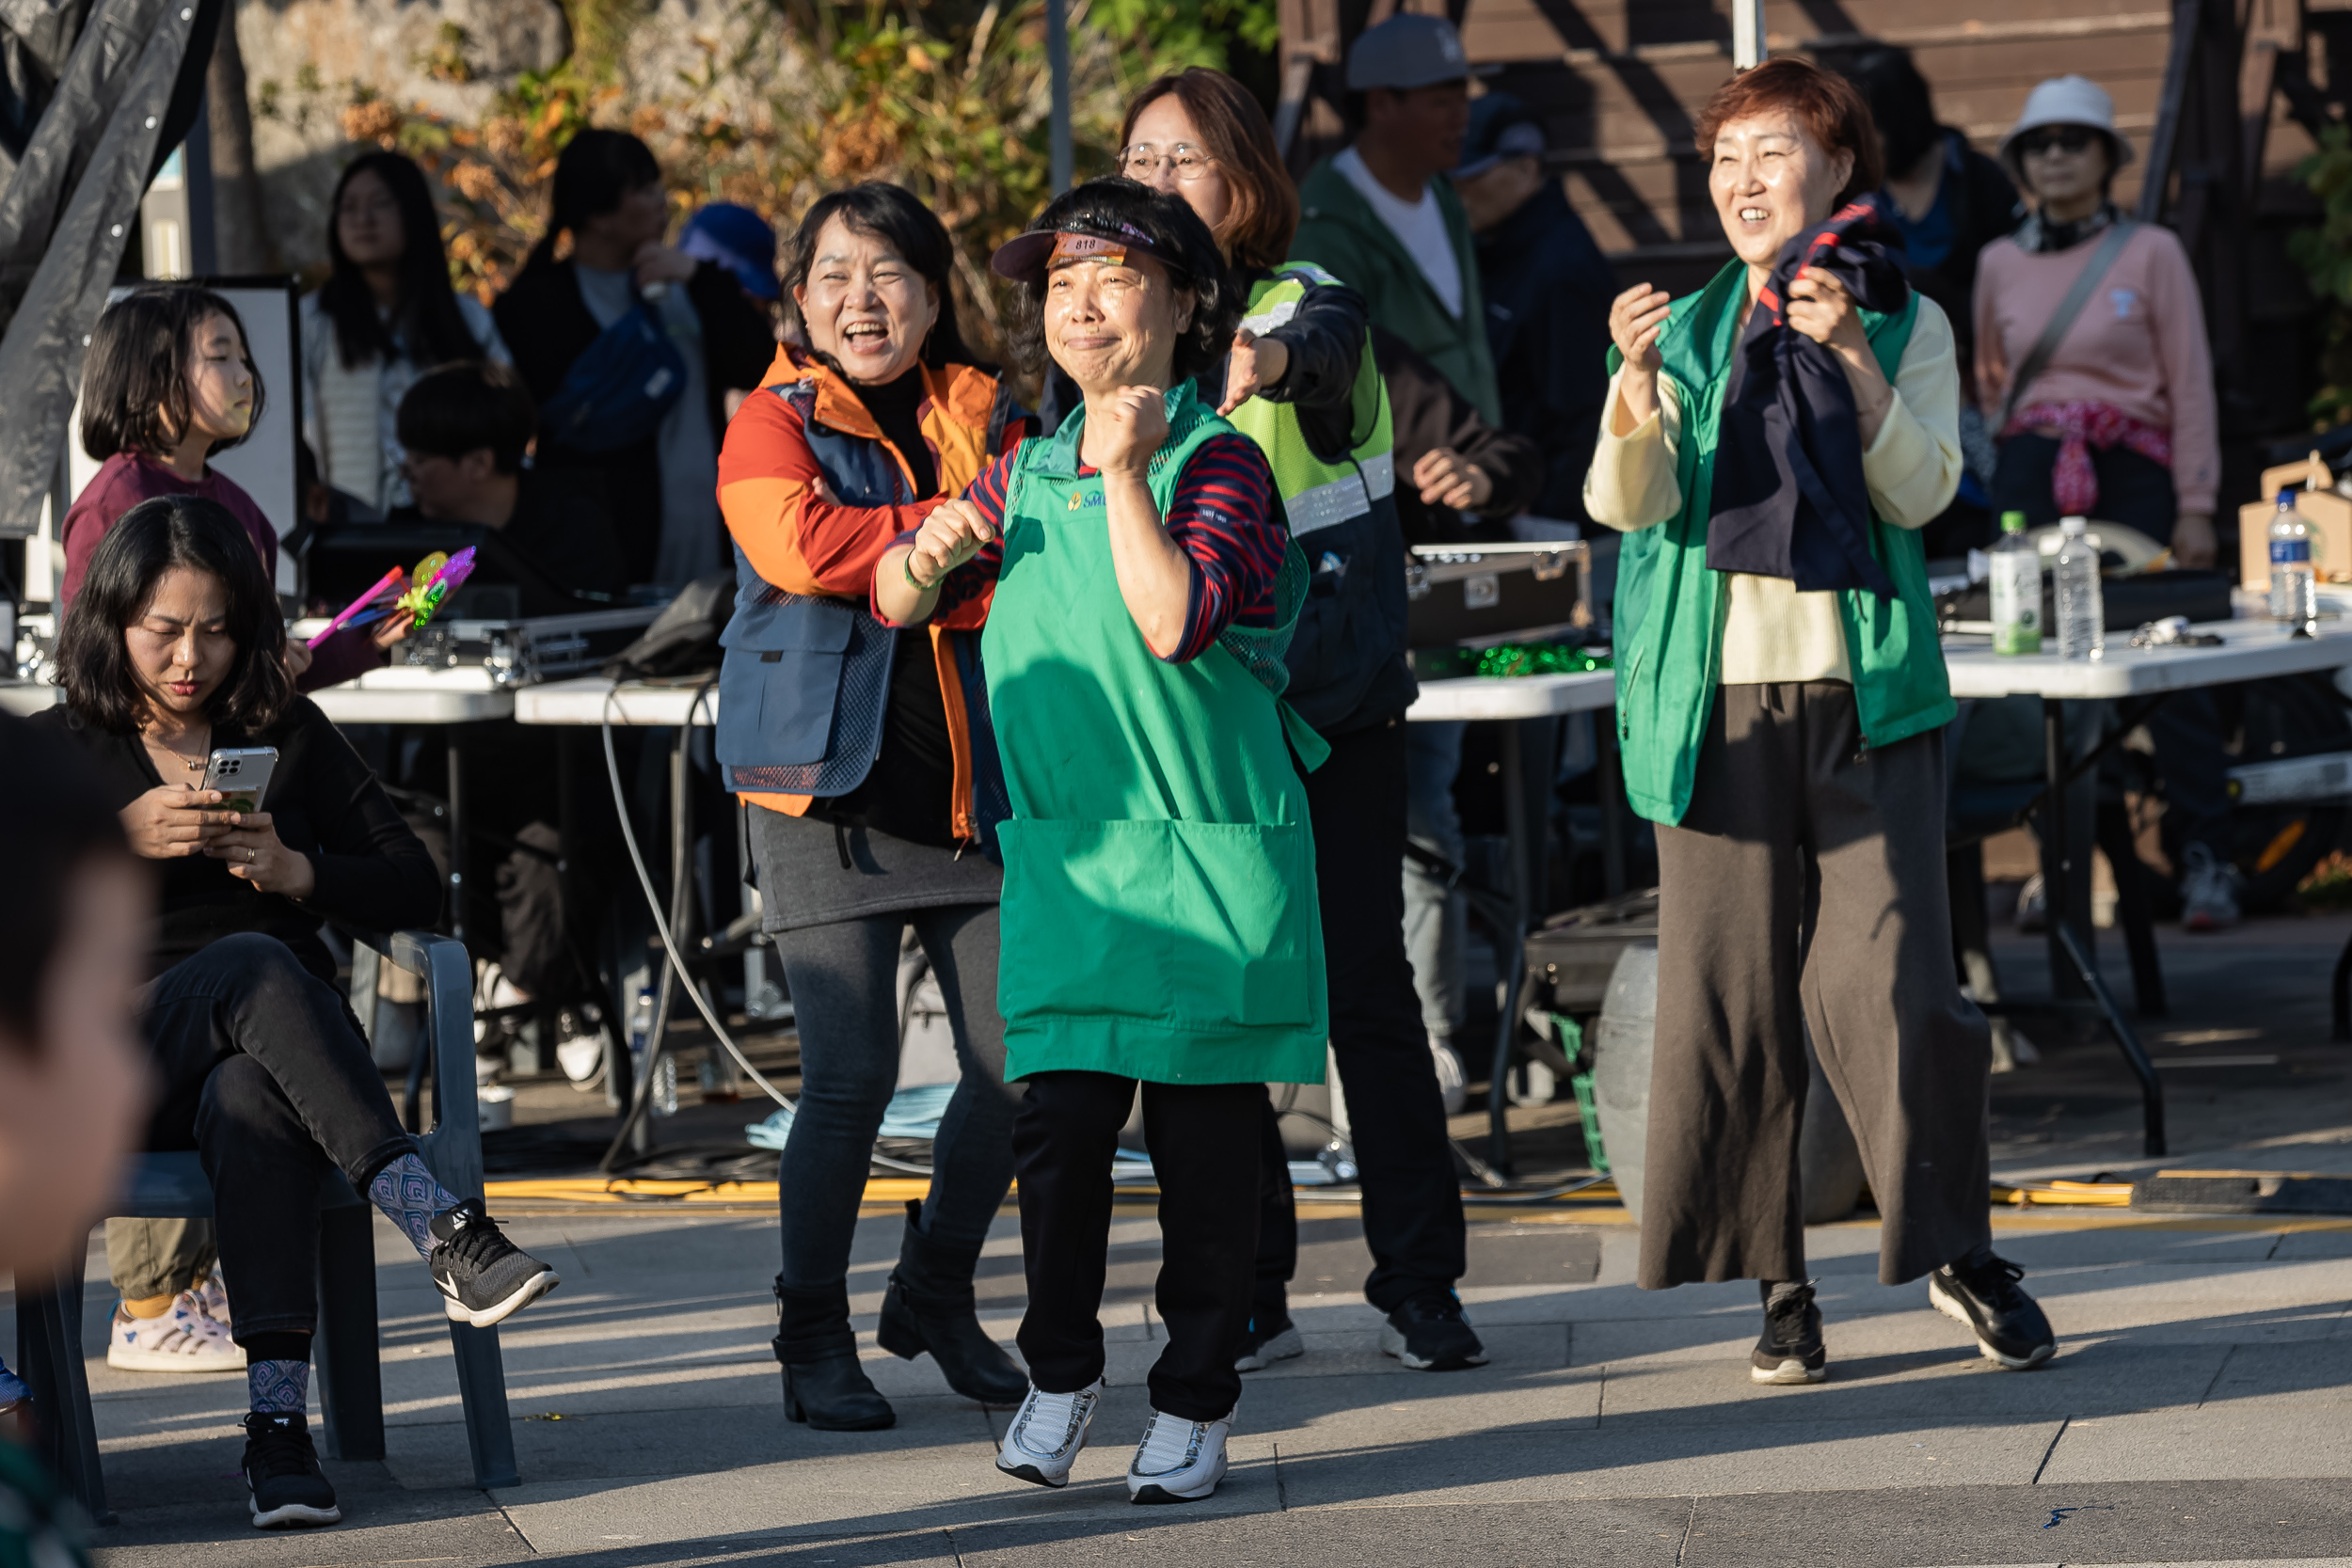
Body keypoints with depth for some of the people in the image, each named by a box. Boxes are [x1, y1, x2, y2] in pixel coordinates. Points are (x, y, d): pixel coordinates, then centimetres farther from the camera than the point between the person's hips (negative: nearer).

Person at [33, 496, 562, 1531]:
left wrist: (301, 871, -6)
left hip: (273, 1055, 1)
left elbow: (416, 890, 12)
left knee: (253, 1103, -38)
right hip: (120, 1073, -1)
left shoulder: (290, 737, 17)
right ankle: (441, 1228, -47)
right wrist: (119, 842, -13)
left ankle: (277, 1419, -51)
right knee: (253, 966, -36)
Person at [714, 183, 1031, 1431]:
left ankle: (936, 1295, 24)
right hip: (831, 788, -4)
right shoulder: (773, 425, 1)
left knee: (1018, 1065, 1)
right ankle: (814, 1339, 6)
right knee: (851, 1076, -9)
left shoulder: (989, 421, 13)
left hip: (973, 792, 4)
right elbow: (806, 545, -18)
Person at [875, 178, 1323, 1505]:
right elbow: (896, 602, 20)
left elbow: (1175, 621, -21)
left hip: (1211, 850, -4)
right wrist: (933, 554, -1)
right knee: (1062, 1118, -4)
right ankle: (1062, 1372, 14)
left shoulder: (1218, 463, -5)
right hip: (1066, 849, 4)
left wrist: (1127, 473, -19)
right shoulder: (1025, 476, 11)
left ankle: (1197, 1402, 12)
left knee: (1205, 1132, 1)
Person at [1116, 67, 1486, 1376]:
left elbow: (1326, 347, -30)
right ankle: (1249, 1294, 10)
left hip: (1331, 703, -4)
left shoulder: (1305, 302, -4)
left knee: (1366, 988, -2)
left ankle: (1420, 1284, 7)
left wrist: (1269, 360, -53)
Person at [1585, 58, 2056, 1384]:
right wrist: (1638, 382, -20)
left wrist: (1852, 356, -17)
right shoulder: (1692, 332, 11)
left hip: (1864, 690, -2)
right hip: (1719, 697, 2)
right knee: (1730, 989, 0)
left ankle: (1960, 1250, 8)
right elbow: (1627, 501, -2)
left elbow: (1922, 491, -7)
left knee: (1893, 978, -8)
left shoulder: (1908, 324, 7)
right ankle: (1780, 1286, 8)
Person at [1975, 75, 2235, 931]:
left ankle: (2205, 859, -4)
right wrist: (2017, 439, 13)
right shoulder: (2000, 263, 11)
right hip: (2034, 473, 3)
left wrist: (2196, 506, -5)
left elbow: (2191, 384, 0)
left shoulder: (2151, 252, 2)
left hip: (2133, 472, -3)